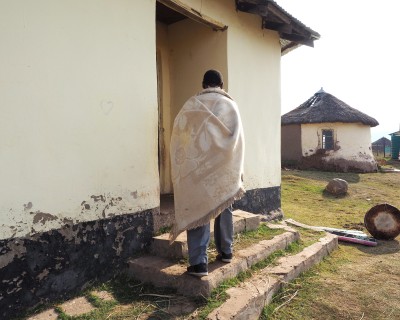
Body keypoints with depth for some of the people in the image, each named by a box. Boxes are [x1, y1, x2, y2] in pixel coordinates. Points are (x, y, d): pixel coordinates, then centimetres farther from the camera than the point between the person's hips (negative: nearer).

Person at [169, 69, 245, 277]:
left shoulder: (192, 105, 0)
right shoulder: (231, 106, 6)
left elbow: (179, 137, 1)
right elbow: (238, 139, 7)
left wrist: (182, 168, 9)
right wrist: (237, 171, 12)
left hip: (198, 167, -3)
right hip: (226, 167, 3)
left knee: (198, 212, -1)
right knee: (224, 209, 15)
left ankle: (199, 262, -3)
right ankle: (225, 252, 25)